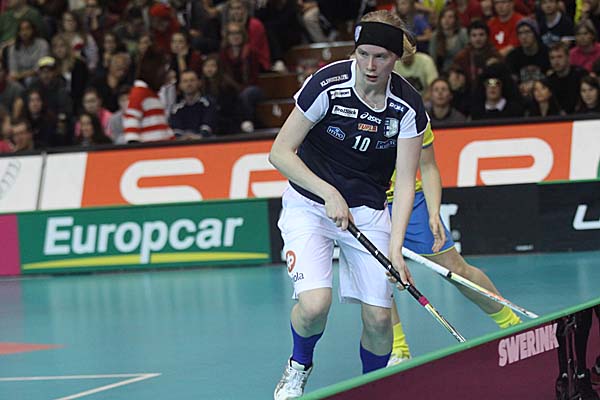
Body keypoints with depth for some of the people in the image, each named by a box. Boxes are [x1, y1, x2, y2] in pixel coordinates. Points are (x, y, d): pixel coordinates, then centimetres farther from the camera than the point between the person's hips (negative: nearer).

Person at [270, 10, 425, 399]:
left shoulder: (408, 106, -12)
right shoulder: (327, 85, -19)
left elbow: (405, 183, -10)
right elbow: (280, 153, -13)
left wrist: (395, 248, -22)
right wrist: (330, 194, -22)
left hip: (368, 211, 2)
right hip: (310, 203, -2)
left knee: (378, 318, -7)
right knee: (314, 305, -22)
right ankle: (299, 366, 11)